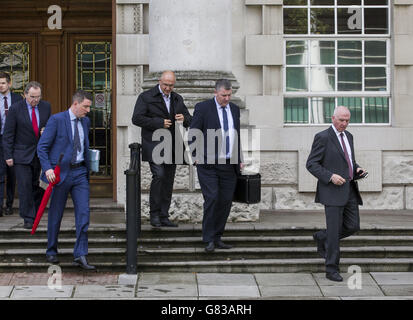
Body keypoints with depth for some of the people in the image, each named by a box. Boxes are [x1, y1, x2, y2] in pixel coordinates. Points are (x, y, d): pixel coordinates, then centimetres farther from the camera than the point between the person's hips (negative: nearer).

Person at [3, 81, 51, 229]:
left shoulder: (46, 107, 3)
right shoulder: (15, 109, -8)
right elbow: (8, 134, -6)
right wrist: (8, 155, -9)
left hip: (41, 154, 4)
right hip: (22, 154, -4)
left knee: (39, 186, 7)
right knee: (25, 186, -9)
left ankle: (35, 214, 22)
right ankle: (28, 218, -6)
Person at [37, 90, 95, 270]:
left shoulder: (85, 122, 10)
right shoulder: (57, 120, -8)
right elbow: (42, 147, -10)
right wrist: (47, 168, -21)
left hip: (80, 172, 5)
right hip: (61, 172, -5)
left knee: (83, 212, -6)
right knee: (56, 214, 7)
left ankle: (80, 256, -5)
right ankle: (51, 252, 24)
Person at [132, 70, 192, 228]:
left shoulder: (177, 99, 15)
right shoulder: (146, 97, -1)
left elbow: (189, 120, 19)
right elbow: (137, 119, -9)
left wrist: (184, 119, -6)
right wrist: (159, 123, -15)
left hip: (171, 146, 5)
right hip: (154, 143, -5)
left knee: (168, 181, 5)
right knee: (159, 175, -19)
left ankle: (164, 217, 12)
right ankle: (154, 214, -8)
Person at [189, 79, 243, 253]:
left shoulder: (234, 109, 13)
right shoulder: (203, 108, -3)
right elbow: (193, 134, -2)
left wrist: (239, 159, 15)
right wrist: (198, 156, -8)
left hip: (229, 165, 5)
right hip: (208, 164, -5)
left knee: (226, 201, 4)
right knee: (211, 199, -11)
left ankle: (217, 238, 13)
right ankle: (209, 240, -3)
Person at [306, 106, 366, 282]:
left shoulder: (348, 136, 15)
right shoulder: (322, 137, -8)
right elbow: (311, 164, -10)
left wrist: (357, 169, 6)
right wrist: (330, 176, -21)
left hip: (350, 189, 7)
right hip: (333, 191, -7)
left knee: (353, 226, 5)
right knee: (334, 230, -5)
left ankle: (322, 237, 30)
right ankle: (332, 269, 3)